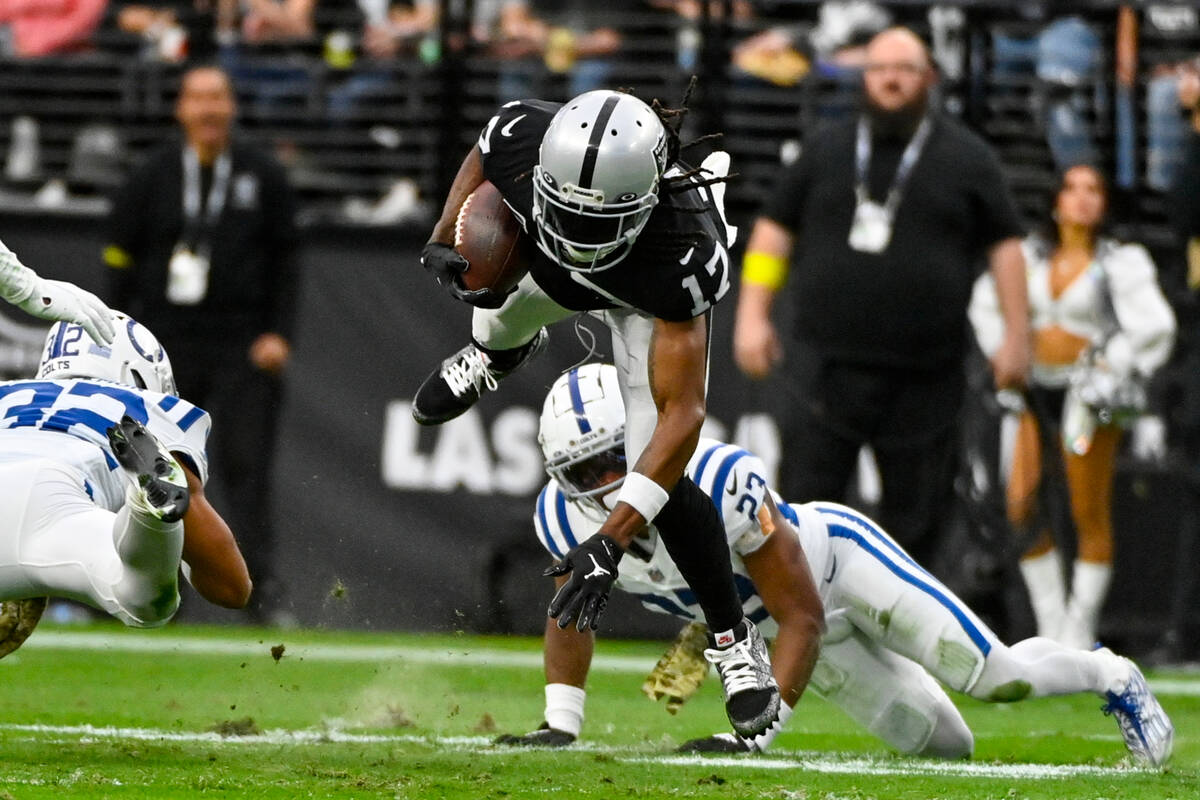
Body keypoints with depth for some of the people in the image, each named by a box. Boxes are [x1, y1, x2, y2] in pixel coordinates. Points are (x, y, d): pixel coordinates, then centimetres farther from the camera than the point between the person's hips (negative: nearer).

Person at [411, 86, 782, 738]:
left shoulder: (681, 254, -49)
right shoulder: (522, 136, -42)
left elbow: (681, 414, -46)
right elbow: (479, 164, -12)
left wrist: (610, 543, -51)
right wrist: (443, 240, -24)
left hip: (648, 301, -4)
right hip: (549, 268, 4)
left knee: (661, 483, -15)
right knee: (496, 333, 33)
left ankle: (734, 640, 7)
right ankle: (502, 347, 74)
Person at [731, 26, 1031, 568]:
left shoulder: (966, 158, 7)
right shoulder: (826, 151, 12)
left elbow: (1005, 244, 8)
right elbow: (774, 229, 14)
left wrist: (1016, 335, 1)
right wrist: (752, 316, 5)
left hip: (924, 378, 0)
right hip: (829, 369, 0)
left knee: (913, 517, 5)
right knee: (806, 501, -8)